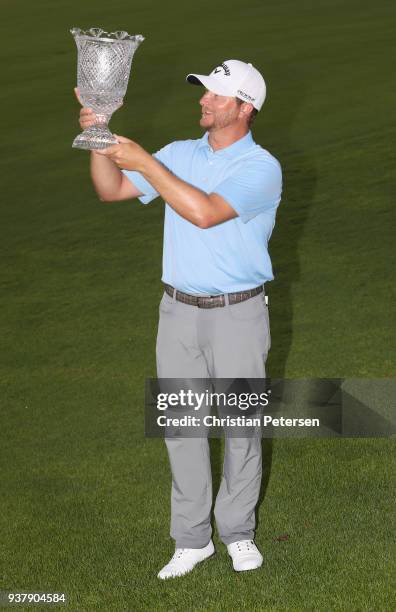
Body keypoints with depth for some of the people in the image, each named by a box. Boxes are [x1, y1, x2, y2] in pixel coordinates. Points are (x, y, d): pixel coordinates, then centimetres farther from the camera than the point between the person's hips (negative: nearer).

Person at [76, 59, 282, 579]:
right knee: (181, 425, 7)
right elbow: (111, 189, 6)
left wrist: (143, 161, -25)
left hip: (238, 314, -4)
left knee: (241, 426, 6)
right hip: (179, 309, 4)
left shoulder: (260, 167, -13)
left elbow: (204, 211, -28)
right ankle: (192, 539, 18)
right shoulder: (179, 154, 6)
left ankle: (238, 532, 24)